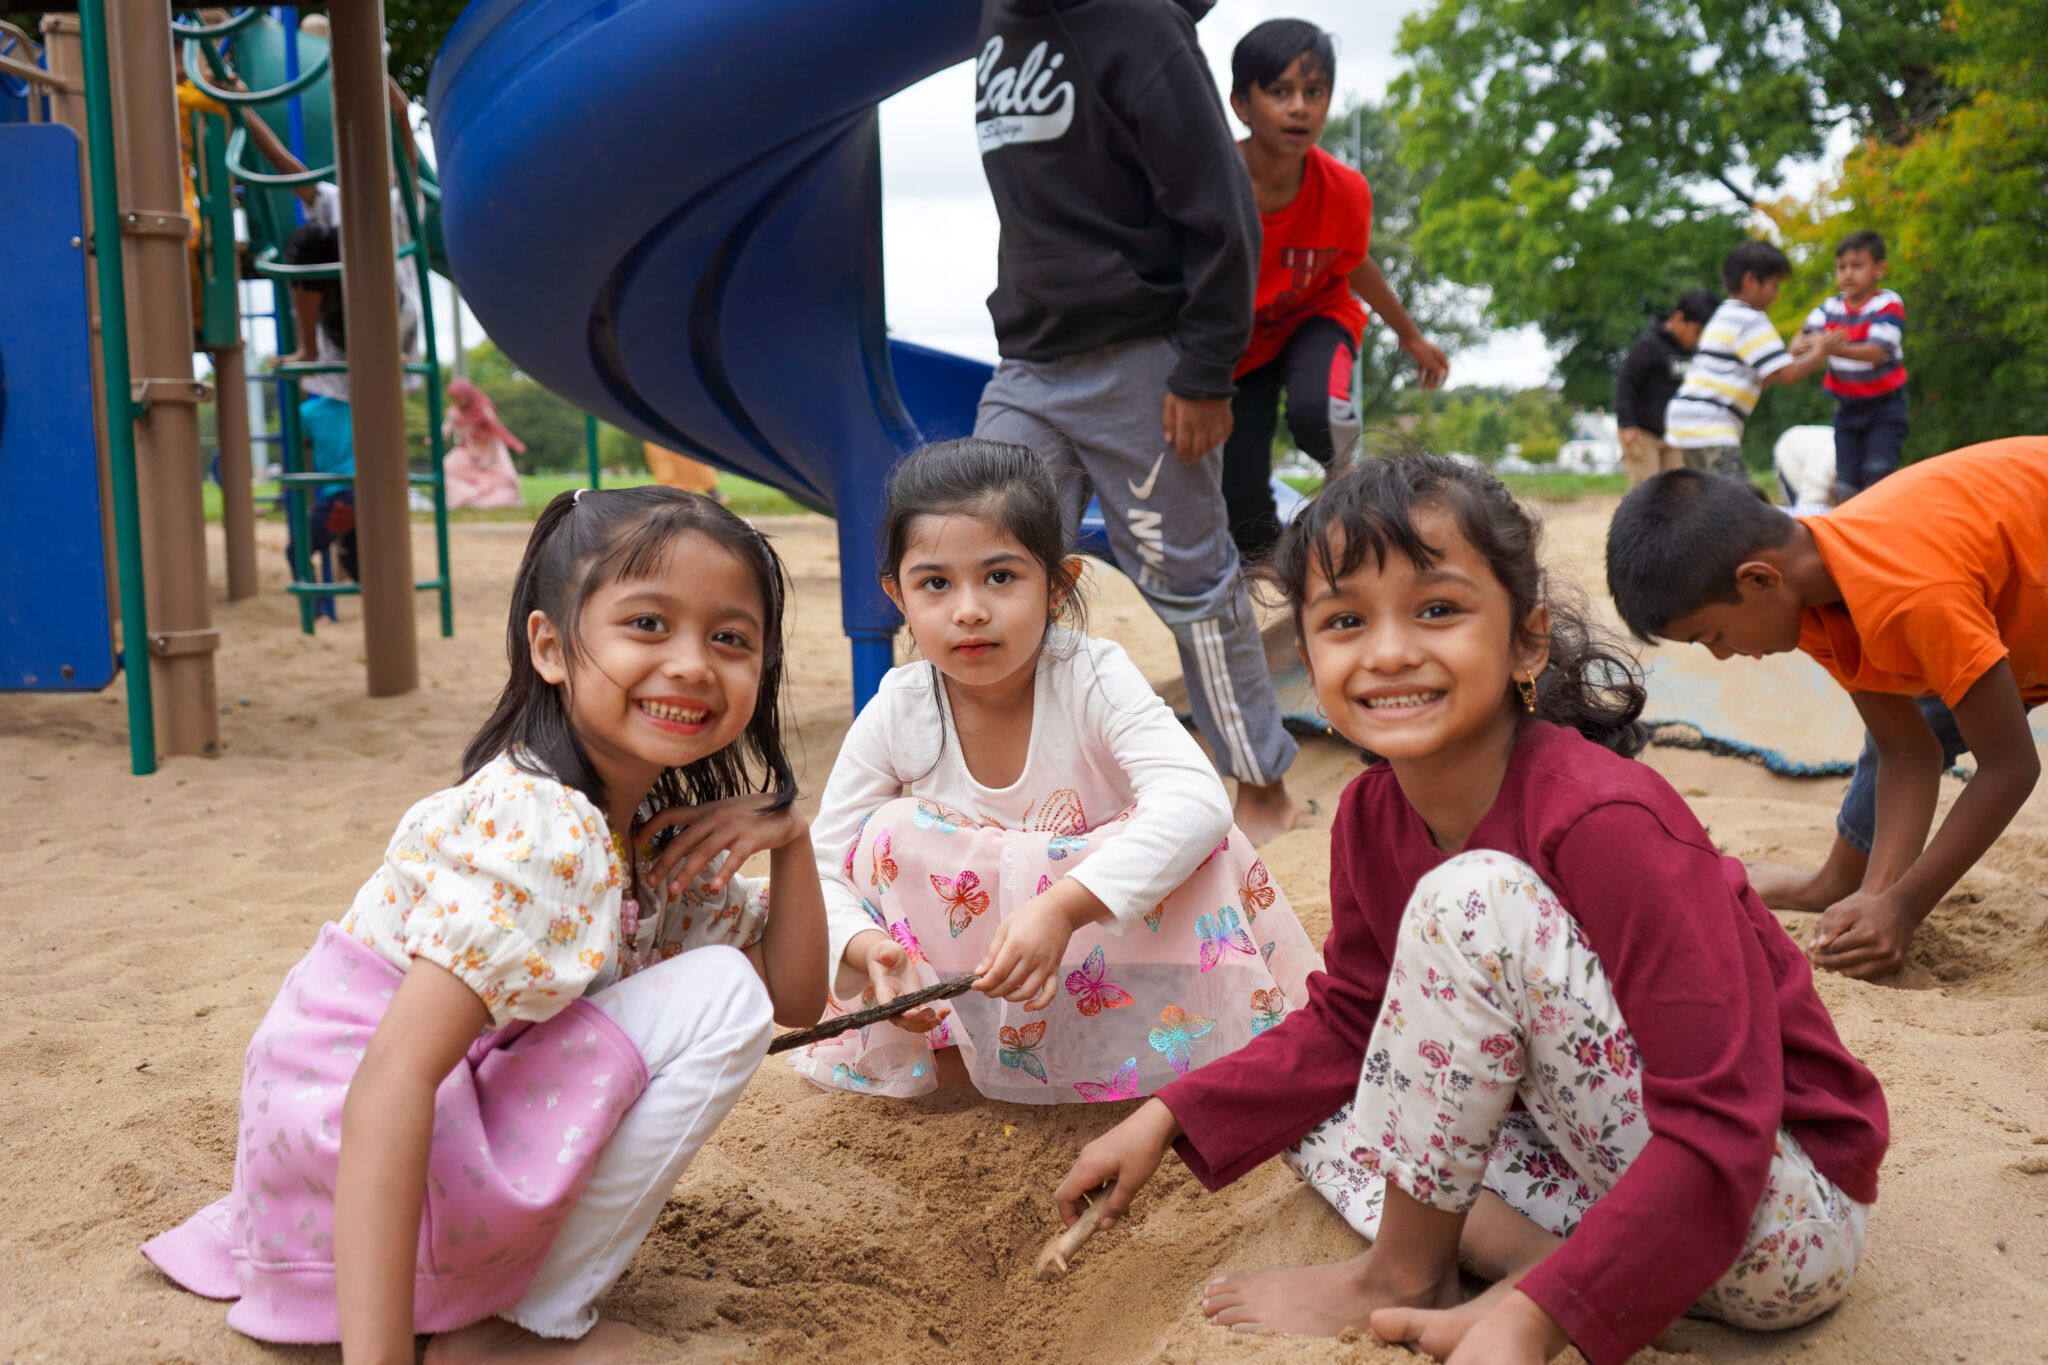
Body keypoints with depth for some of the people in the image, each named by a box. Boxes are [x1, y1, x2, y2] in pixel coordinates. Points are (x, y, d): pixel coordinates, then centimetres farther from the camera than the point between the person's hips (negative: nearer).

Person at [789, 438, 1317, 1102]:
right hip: (963, 946, 2)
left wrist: (1061, 907, -50)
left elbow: (1195, 798, -38)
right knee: (894, 834, -23)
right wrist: (869, 947, -35)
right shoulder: (897, 713, -16)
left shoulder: (1094, 678, -22)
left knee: (1203, 845, -29)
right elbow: (824, 874, -11)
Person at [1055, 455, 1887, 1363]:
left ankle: (1398, 1282, -10)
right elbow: (1350, 1020, 9)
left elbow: (1722, 1127, -29)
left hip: (1784, 1223, -7)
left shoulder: (1604, 820, -27)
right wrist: (1168, 1116, -2)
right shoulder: (1370, 815, -4)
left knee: (1473, 897, -26)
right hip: (1618, 1171, 8)